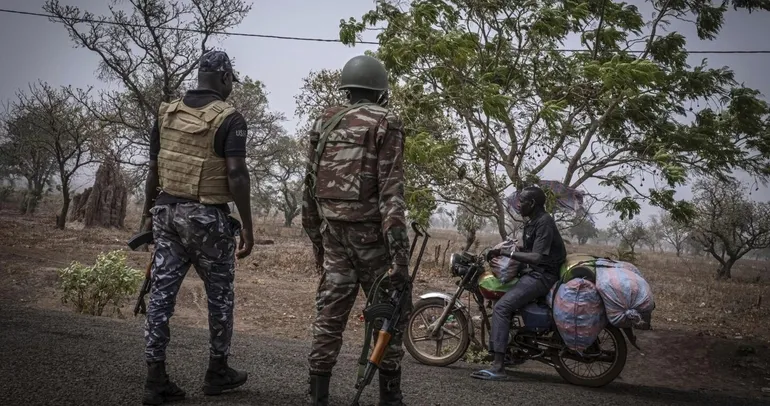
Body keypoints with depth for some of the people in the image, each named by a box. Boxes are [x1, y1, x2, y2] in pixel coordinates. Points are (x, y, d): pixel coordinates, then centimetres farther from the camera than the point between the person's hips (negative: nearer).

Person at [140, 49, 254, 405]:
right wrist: (247, 226, -12)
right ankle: (217, 371, 23)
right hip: (207, 217, -5)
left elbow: (153, 170, 10)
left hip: (167, 212, 5)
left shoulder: (167, 113, 8)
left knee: (162, 292, 5)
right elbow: (236, 175, -18)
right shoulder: (229, 119, -11)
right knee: (220, 294, 11)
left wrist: (149, 214, 19)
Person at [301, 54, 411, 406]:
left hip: (332, 233, 5)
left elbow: (310, 187, 13)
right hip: (370, 234, -5)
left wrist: (316, 238, 21)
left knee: (329, 317, 8)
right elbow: (390, 190, -15)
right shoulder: (385, 124, -6)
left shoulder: (324, 123, 11)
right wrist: (400, 253, -18)